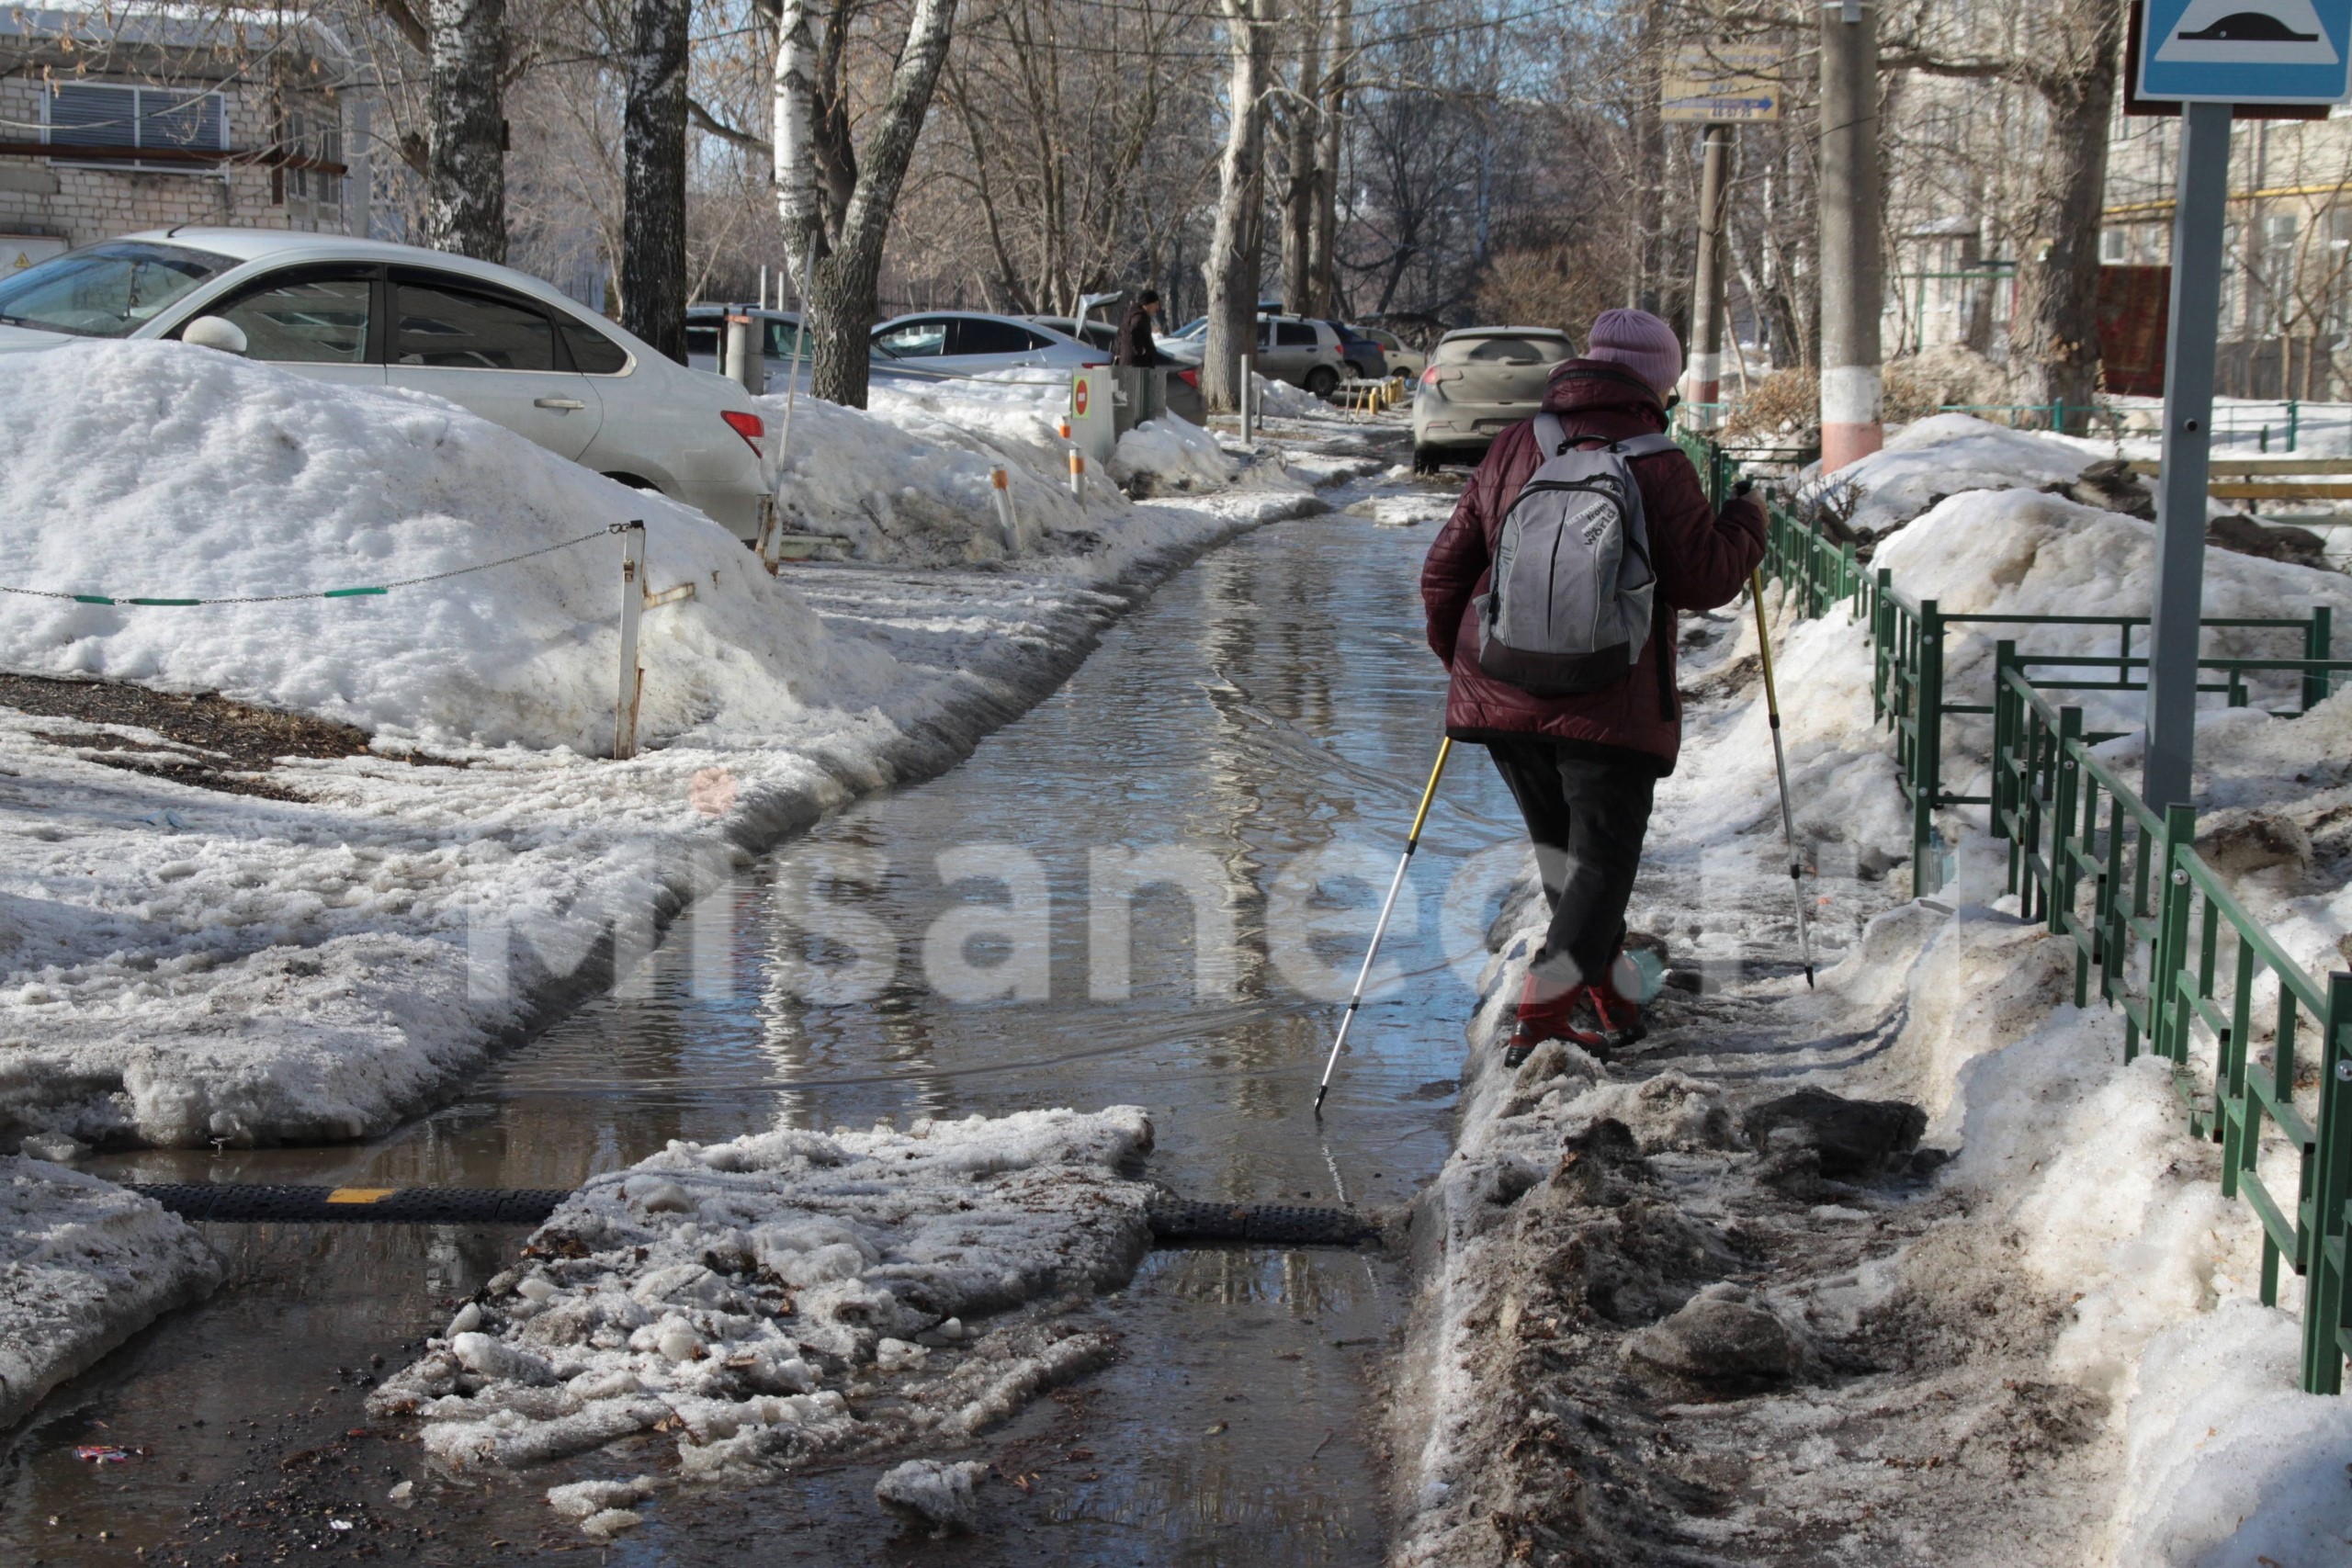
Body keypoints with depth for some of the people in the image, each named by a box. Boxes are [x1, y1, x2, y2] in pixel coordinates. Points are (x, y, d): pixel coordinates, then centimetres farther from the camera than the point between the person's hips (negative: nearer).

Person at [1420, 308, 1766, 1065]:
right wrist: (1746, 521, 11)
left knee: (1558, 841, 21)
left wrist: (1459, 652, 27)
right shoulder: (1655, 462, -6)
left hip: (1503, 691, 5)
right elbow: (1704, 577, -9)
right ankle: (1547, 1007, -10)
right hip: (1611, 703, -5)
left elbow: (1446, 568, 10)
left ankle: (1607, 990, 27)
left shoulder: (1513, 448, 8)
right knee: (1604, 855, 4)